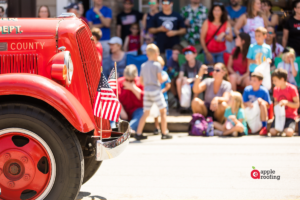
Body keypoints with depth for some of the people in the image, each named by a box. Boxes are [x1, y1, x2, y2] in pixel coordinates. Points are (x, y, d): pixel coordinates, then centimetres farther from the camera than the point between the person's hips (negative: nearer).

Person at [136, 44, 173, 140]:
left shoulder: (143, 66, 9)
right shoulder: (157, 65, -8)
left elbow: (141, 81, 11)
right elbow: (160, 79, -10)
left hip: (146, 91, 5)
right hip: (155, 90, -5)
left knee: (146, 113, 11)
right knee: (163, 111, 6)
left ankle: (138, 133, 6)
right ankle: (164, 133, 5)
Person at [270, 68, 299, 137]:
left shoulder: (292, 89, -10)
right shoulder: (276, 89, 6)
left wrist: (287, 102, -24)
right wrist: (276, 104, -2)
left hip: (290, 116, -4)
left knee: (289, 132, -31)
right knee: (272, 132, -23)